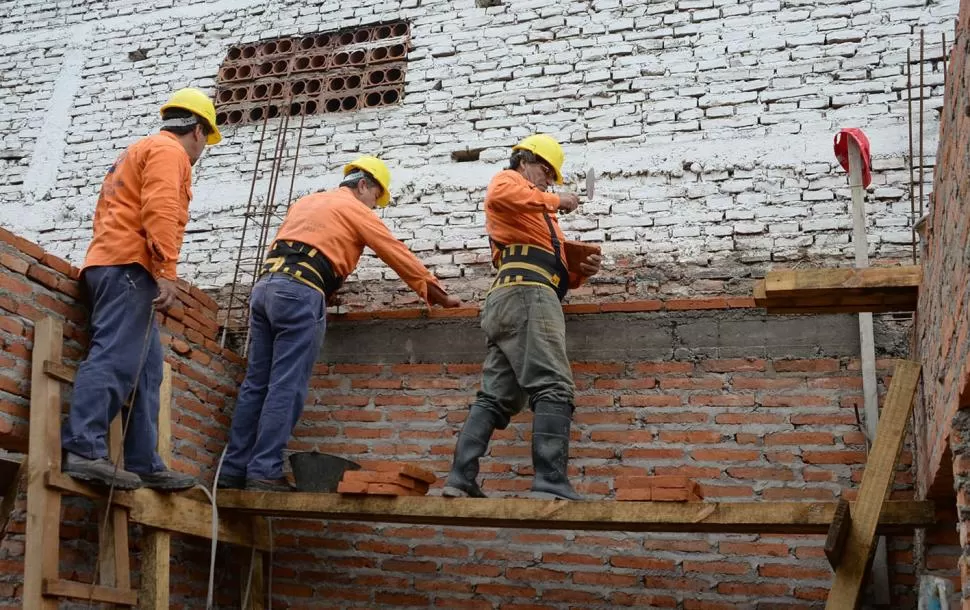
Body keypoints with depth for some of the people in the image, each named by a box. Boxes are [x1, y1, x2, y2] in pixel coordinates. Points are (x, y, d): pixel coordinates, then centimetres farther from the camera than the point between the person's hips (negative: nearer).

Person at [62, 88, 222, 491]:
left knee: (144, 370, 4)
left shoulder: (139, 152, 32)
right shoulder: (169, 151, 1)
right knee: (116, 358, -19)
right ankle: (83, 449, -28)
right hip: (129, 264, -10)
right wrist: (166, 271, -23)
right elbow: (159, 211, -16)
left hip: (109, 262, 10)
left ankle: (144, 465, 0)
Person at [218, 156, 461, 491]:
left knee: (256, 384, 7)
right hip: (300, 293, -7)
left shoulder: (305, 202, 29)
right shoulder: (355, 209, 7)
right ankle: (264, 472, -9)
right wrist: (439, 296, 15)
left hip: (265, 285, 8)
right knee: (286, 387, -7)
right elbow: (399, 254, 9)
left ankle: (234, 470, 8)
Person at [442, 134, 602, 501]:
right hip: (527, 294, -10)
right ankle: (552, 486, -29)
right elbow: (498, 197, -15)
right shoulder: (509, 181, 13)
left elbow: (554, 271, 30)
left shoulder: (539, 218, 39)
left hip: (507, 300, 10)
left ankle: (460, 481, -4)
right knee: (553, 390, -19)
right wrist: (554, 201, -6)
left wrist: (579, 272, 10)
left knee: (496, 398, 2)